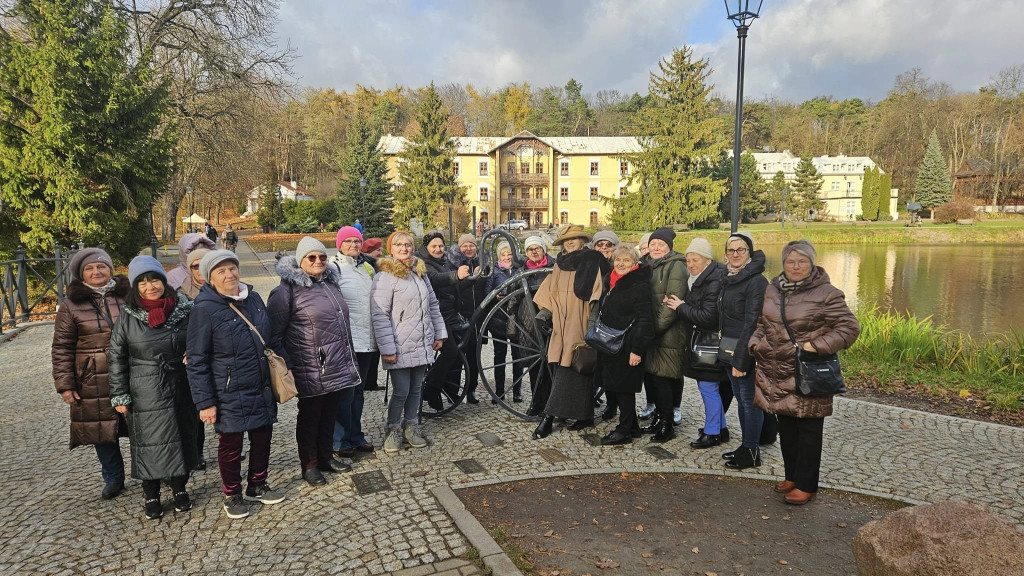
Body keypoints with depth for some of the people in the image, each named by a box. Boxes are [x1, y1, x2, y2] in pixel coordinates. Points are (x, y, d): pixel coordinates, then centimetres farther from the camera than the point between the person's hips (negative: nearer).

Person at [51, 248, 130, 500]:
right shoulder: (71, 305, 0)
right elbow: (61, 349, 1)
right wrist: (65, 384, -5)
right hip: (93, 383, 0)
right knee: (102, 431, 7)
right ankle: (113, 479, 25)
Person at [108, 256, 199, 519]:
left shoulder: (184, 310, -3)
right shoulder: (128, 317, -5)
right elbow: (117, 358, -1)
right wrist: (119, 396, -2)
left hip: (181, 389, 1)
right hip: (145, 394, -1)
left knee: (182, 438, 11)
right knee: (149, 442, 7)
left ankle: (179, 488, 31)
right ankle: (151, 495, 25)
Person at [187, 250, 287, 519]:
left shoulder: (254, 298, 3)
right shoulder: (204, 310, -15)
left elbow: (272, 338, 15)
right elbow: (196, 362, -12)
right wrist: (205, 402, -14)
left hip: (262, 390, 6)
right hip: (230, 395, -5)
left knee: (262, 437, 16)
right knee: (231, 444, 10)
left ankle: (257, 486, 37)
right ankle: (232, 495, 31)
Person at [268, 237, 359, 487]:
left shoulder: (331, 282, 11)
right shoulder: (289, 289, -10)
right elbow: (273, 332, -10)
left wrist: (348, 359, 24)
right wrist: (285, 367, -12)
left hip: (338, 367, 6)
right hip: (312, 371, -6)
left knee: (330, 414, 17)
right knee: (309, 417, 9)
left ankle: (326, 457, 34)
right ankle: (309, 465, 24)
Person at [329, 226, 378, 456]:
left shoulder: (369, 266, 14)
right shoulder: (334, 268, -7)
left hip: (367, 340, 7)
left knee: (359, 390, 16)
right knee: (345, 393, 0)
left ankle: (356, 436, 28)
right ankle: (341, 440, 13)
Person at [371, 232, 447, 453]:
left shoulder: (420, 272, 12)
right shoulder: (385, 276, -10)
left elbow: (433, 305, 18)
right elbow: (380, 315, -14)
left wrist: (439, 334, 13)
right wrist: (387, 349, -18)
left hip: (422, 344, 6)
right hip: (400, 347, -6)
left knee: (416, 388, 13)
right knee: (401, 391, -2)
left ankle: (410, 426, 29)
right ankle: (393, 430, 19)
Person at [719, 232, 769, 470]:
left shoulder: (756, 281, -15)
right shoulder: (728, 278, 10)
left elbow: (751, 323, -19)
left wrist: (740, 359, -21)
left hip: (747, 352, -8)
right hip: (729, 350, 8)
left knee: (749, 401, 1)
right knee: (740, 399, 16)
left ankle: (752, 452, 13)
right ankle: (747, 446, 28)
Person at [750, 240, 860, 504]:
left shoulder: (826, 293, -11)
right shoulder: (773, 289, 7)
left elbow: (849, 327, -11)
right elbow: (762, 322, 20)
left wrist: (818, 345, -20)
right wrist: (756, 342, 3)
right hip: (776, 373, 6)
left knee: (808, 430, 5)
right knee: (786, 427, 17)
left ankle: (806, 484, 18)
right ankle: (792, 475, 33)